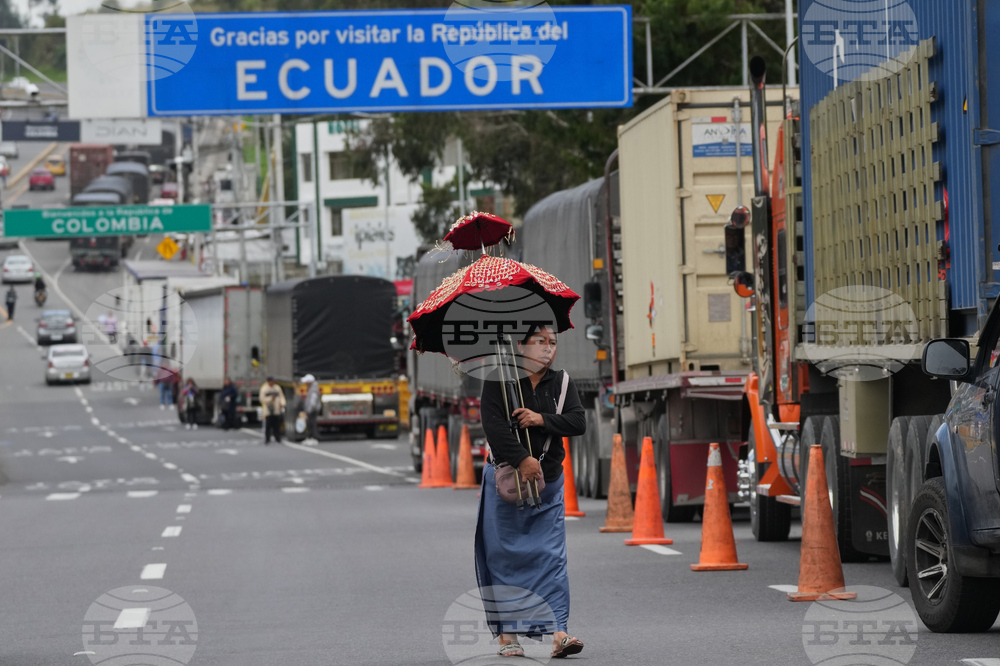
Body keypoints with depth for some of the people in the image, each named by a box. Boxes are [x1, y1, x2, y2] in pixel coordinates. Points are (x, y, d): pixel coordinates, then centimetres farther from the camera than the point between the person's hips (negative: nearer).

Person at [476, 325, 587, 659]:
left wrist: (542, 419, -15)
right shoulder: (498, 380, -3)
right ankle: (507, 634, 6)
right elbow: (493, 425, -14)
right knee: (505, 555, 0)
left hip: (548, 482, 3)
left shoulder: (561, 383, 9)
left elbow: (579, 422, -1)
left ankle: (557, 632, -12)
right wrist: (521, 460, -22)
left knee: (551, 556, -5)